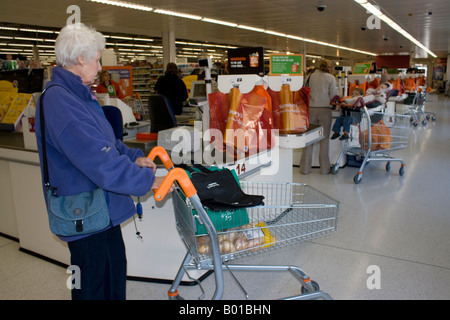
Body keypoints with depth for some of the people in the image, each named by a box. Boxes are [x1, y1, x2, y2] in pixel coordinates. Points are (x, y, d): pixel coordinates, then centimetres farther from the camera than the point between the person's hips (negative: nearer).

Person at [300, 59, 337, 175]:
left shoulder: (312, 76, 6)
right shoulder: (331, 78, -1)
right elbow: (333, 96, -3)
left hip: (311, 109, 3)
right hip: (325, 109, -3)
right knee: (324, 139, 6)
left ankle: (305, 168, 12)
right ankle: (324, 168, 11)